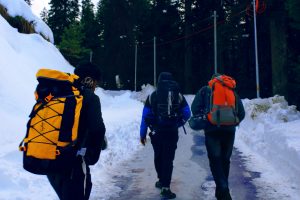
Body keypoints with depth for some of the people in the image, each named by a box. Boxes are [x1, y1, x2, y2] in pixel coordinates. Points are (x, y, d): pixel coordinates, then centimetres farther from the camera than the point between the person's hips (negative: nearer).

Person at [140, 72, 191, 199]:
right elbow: (187, 114, 4)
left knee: (158, 157, 21)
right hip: (172, 133, -1)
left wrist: (142, 134, 5)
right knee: (168, 159, 2)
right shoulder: (179, 96, 0)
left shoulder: (152, 96, -1)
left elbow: (145, 116, -2)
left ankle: (161, 180, 37)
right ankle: (165, 187, -2)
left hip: (156, 132, 1)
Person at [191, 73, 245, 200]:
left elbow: (195, 107, -1)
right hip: (229, 131, 3)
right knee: (225, 160, 13)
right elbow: (241, 113, 11)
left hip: (211, 130, -3)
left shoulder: (205, 90, 11)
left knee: (215, 160, -1)